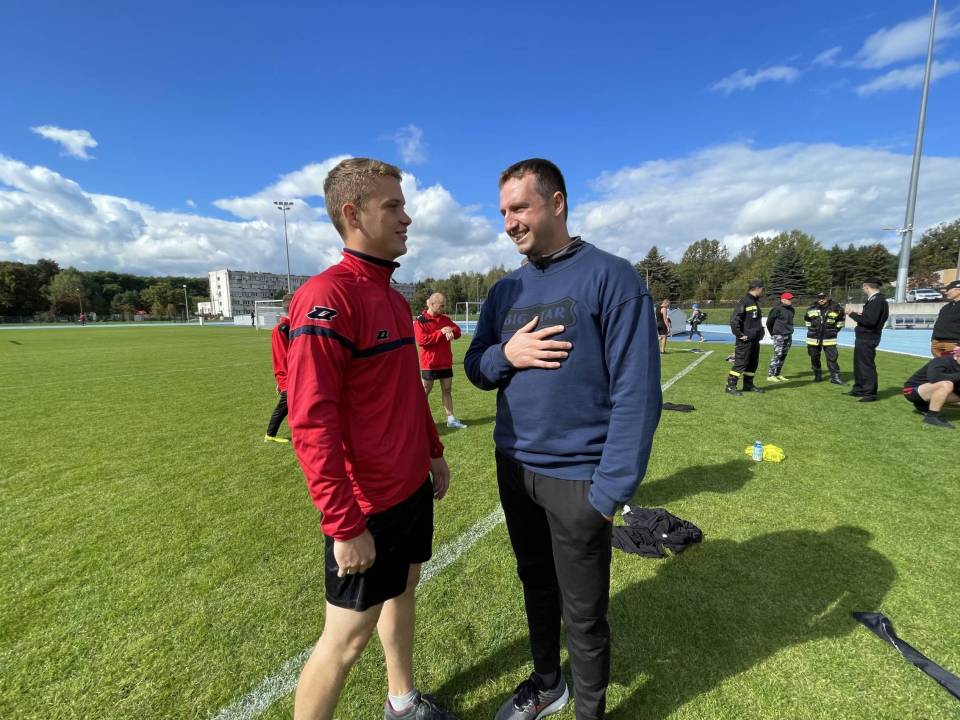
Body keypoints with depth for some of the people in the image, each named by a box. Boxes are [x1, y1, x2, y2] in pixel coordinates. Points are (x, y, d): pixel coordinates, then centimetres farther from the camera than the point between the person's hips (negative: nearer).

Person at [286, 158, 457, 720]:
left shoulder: (395, 299, 8)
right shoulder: (326, 298, -20)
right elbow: (311, 422, -24)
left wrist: (433, 451, 17)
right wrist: (344, 526, -21)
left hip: (413, 488, 9)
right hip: (368, 505, -9)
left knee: (402, 590, 25)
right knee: (348, 637, 10)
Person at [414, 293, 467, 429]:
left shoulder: (445, 319, 9)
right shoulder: (420, 321, -10)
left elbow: (457, 330, 4)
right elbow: (421, 340, -20)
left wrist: (451, 331, -21)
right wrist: (441, 333, -20)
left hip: (446, 362, 6)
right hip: (429, 363, -6)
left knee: (447, 390, 10)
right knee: (425, 391, 5)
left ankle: (451, 419, 17)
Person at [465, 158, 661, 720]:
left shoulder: (610, 276, -12)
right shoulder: (506, 290, 7)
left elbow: (636, 390, -16)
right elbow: (476, 367, 10)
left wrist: (612, 488, -19)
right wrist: (507, 354, -13)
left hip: (577, 478, -5)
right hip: (513, 469, 6)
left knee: (584, 614, 13)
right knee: (536, 584, 24)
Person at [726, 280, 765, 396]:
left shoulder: (755, 302, 15)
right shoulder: (744, 302, -15)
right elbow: (734, 320, -22)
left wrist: (760, 332, 17)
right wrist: (740, 334, -19)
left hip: (755, 339, 9)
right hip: (745, 340, -9)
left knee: (753, 363, 14)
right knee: (740, 363, -7)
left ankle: (748, 385, 25)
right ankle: (730, 386, -1)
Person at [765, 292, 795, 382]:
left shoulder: (792, 310, 11)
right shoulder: (777, 309, -11)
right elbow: (769, 321, -5)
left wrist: (789, 331, 17)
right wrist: (772, 333, 3)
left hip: (788, 336, 8)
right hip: (779, 336, -8)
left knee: (783, 356, 9)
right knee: (777, 355, -11)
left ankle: (778, 374, 16)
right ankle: (770, 376, -7)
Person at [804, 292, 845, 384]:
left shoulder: (836, 309, -2)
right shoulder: (811, 309, 2)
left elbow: (841, 319, 15)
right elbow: (806, 319, 20)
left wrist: (836, 330, 10)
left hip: (829, 339, -2)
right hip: (813, 338, 2)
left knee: (832, 358, -5)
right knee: (814, 358, 9)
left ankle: (835, 377, 3)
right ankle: (817, 375, 23)